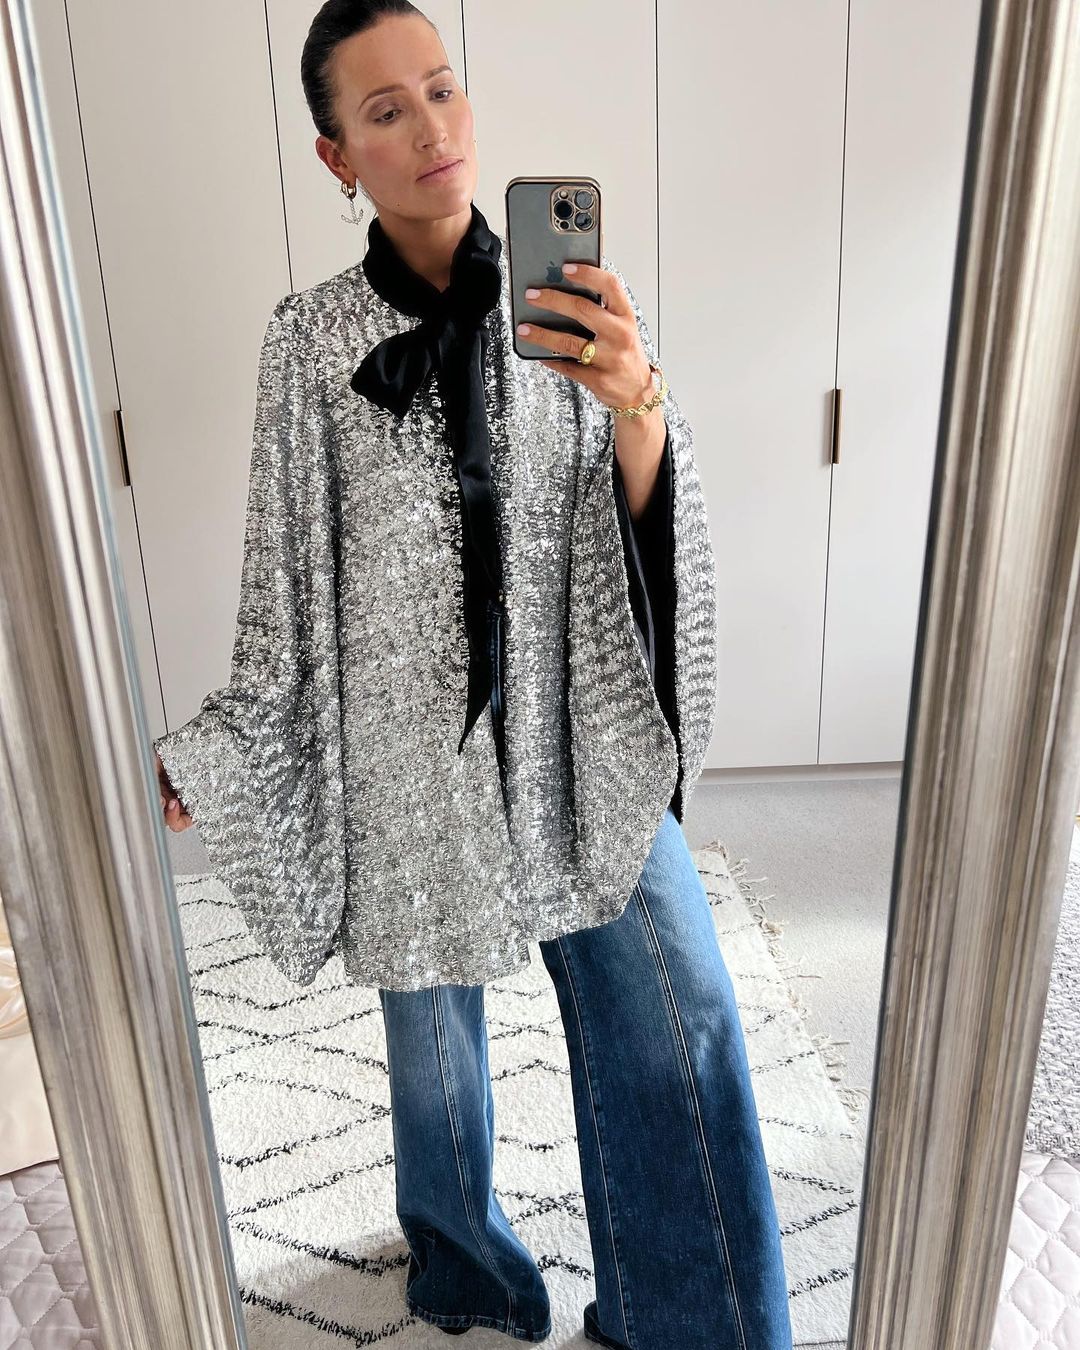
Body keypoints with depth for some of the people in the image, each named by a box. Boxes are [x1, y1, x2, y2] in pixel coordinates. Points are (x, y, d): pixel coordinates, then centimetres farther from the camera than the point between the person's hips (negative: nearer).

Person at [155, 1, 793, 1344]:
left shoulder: (564, 300, 1)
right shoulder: (312, 339, -4)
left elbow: (647, 532, -4)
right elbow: (287, 583, 0)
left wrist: (634, 401, -25)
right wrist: (199, 762, 2)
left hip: (576, 737, 1)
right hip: (413, 746, -1)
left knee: (679, 1015, -2)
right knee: (430, 1018, 16)